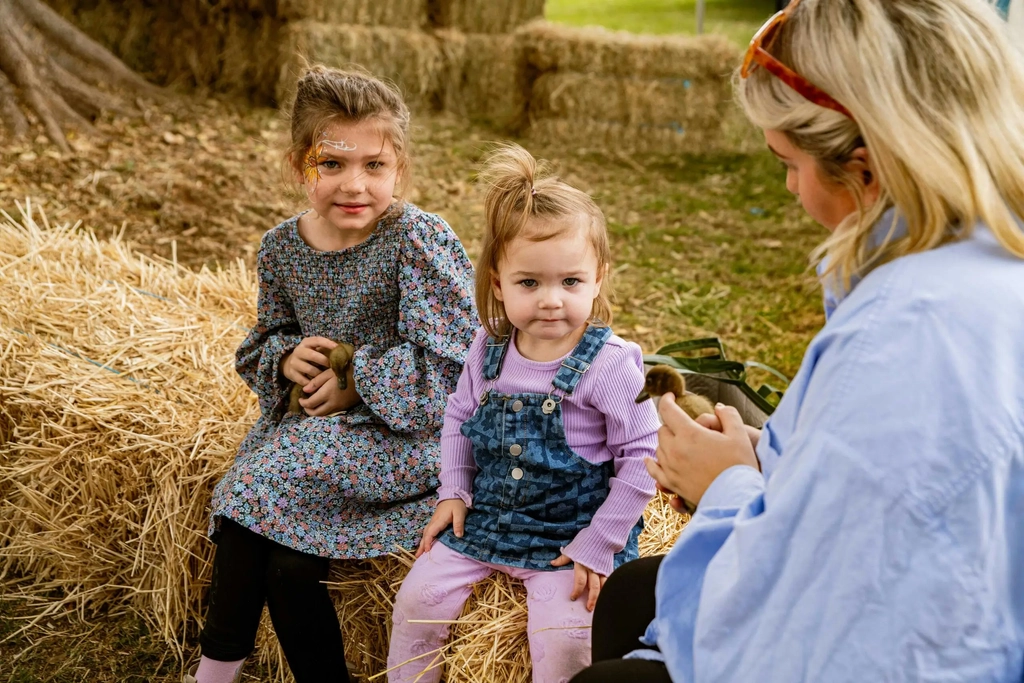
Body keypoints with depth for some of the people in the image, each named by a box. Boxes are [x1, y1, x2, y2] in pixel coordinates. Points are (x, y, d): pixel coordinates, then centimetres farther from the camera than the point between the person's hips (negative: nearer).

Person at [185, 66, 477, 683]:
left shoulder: (418, 239, -15)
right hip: (320, 420, 5)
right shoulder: (282, 248, 2)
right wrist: (287, 358, -7)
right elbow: (266, 342, 16)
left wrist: (355, 382, -17)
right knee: (289, 563, -16)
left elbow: (448, 365, -19)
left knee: (272, 470, -20)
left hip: (414, 430, -5)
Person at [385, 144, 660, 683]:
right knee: (418, 598, -2)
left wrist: (597, 545, -13)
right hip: (484, 519, 5)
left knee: (566, 638, -21)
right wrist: (453, 491, 3)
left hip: (568, 535, -5)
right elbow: (458, 417, 14)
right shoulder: (488, 350, -3)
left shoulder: (610, 364, -18)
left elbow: (641, 458, -14)